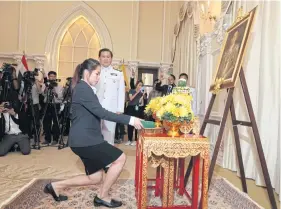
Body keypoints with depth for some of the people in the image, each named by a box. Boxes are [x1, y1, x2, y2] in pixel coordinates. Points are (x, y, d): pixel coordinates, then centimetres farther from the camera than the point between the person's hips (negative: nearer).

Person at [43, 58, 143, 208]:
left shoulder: (83, 88, 19)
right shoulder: (83, 88, -13)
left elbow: (95, 113, 24)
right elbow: (101, 112, -22)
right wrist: (130, 120, -23)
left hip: (85, 139, 10)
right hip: (84, 140, -10)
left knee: (95, 178, 14)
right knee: (120, 158, -7)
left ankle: (56, 186, 26)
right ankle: (103, 197, 9)